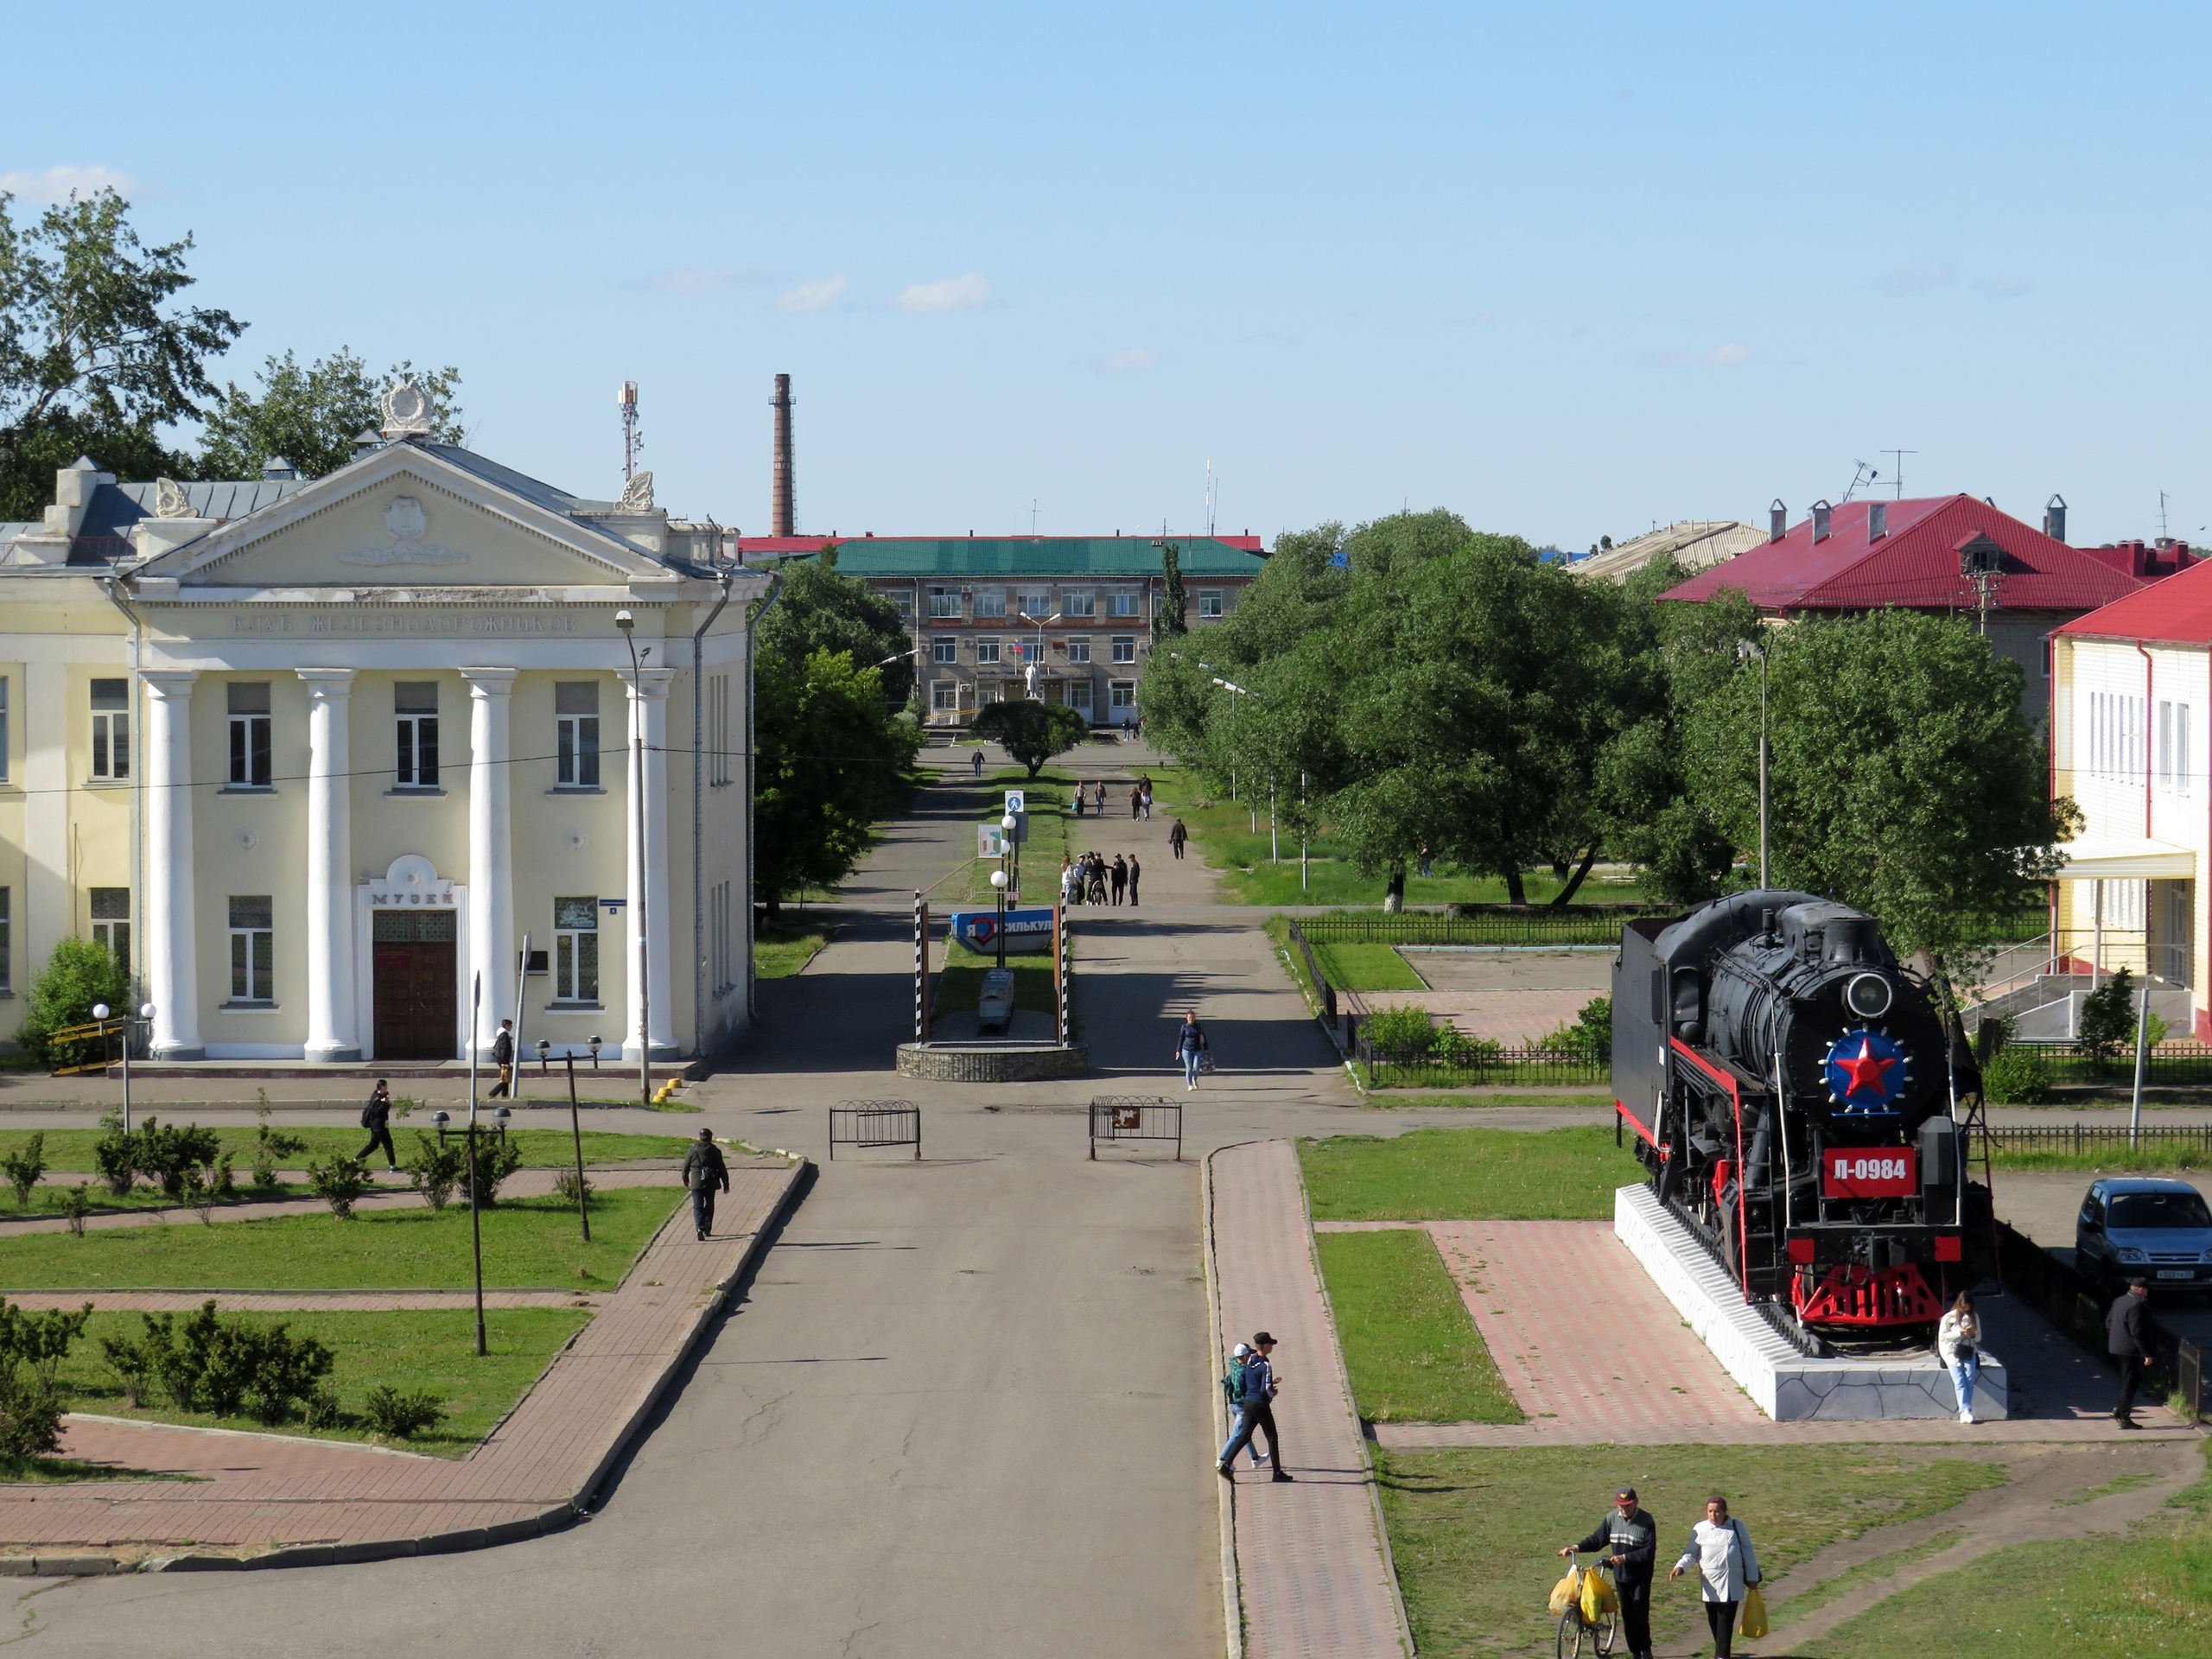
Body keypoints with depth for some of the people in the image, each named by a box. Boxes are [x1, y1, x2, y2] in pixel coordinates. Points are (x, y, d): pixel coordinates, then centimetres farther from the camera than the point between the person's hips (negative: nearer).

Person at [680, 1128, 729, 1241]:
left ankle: (700, 1228, -22)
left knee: (698, 1206, -1)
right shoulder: (715, 1151, -2)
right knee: (709, 1205, 18)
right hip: (711, 1182, 1)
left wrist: (685, 1179, 26)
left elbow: (686, 1166, 7)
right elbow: (722, 1169, -1)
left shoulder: (693, 1150, -1)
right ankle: (707, 1229, 22)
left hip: (697, 1182, -1)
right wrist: (726, 1185, 6)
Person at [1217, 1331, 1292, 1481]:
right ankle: (1277, 1472, 7)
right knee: (1272, 1437, 4)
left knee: (1244, 1435, 11)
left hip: (1248, 1402, 7)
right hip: (1261, 1404, -7)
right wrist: (1273, 1393, -3)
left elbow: (1241, 1381, 12)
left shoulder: (1249, 1361, 5)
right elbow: (1266, 1389, -25)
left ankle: (1226, 1465, 2)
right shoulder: (1265, 1365, -19)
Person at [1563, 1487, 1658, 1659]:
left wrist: (1624, 1558, -27)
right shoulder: (1612, 1518, -1)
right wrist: (1576, 1547, -6)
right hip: (1621, 1575, 4)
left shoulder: (1646, 1522, -14)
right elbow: (1597, 1539, 7)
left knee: (1639, 1616, -7)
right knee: (1627, 1617, 7)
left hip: (1641, 1577, -4)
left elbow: (1649, 1552, -18)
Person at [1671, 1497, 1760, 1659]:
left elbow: (1747, 1552, 10)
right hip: (1711, 1584, 1)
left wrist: (1752, 1577, 10)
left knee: (1726, 1619, -8)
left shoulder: (1737, 1527, 6)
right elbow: (1691, 1553, 5)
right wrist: (1680, 1567, -14)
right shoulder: (1700, 1529, 5)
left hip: (1732, 1584, -1)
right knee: (1713, 1620, 6)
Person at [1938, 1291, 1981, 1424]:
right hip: (1952, 1352, -3)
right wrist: (1959, 1332, -14)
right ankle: (1965, 1410, -32)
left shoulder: (1974, 1317, 13)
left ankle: (1965, 1412, -21)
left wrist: (1972, 1334, -8)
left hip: (1968, 1352, 3)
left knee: (1969, 1380, -19)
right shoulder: (1949, 1317, 2)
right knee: (1960, 1381, -21)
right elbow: (1942, 1337, -3)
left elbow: (1979, 1337, 16)